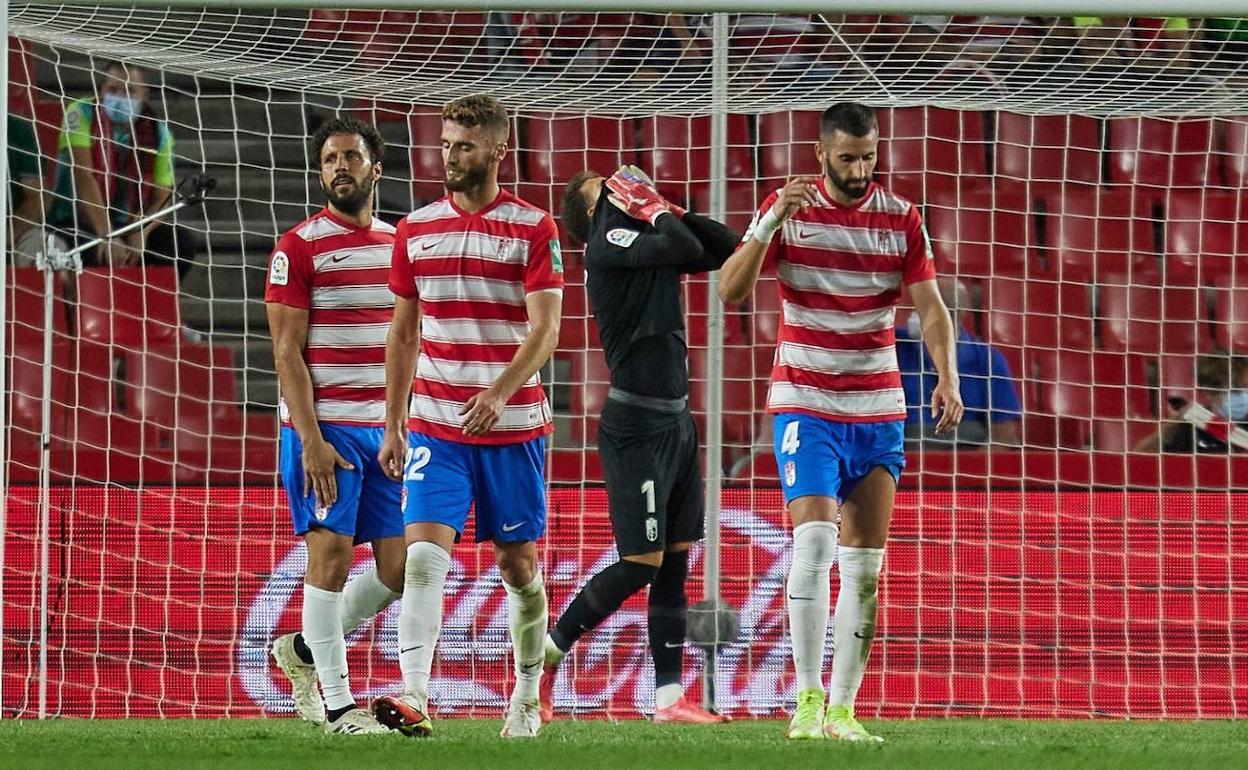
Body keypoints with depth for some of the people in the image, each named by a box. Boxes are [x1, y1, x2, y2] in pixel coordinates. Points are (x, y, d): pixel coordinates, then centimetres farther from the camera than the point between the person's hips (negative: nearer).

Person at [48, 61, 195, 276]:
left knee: (180, 243, -19)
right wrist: (106, 236, -34)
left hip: (131, 227, 4)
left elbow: (162, 197, -4)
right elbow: (83, 177, -22)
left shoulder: (158, 133, 0)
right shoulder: (81, 114, -10)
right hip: (75, 226, -4)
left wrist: (141, 233, -26)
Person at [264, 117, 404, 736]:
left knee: (398, 565, 3)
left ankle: (303, 649, 23)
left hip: (386, 429, 6)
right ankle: (337, 703, -4)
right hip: (325, 428, -6)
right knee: (331, 551, -10)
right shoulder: (299, 247, -5)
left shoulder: (398, 244, 13)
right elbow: (287, 352, -8)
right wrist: (311, 440, -15)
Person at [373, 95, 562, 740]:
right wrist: (393, 425, 14)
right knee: (424, 554, -15)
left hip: (513, 425, -2)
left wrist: (499, 393, -26)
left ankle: (526, 698, 23)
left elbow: (545, 330, -11)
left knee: (518, 564, 7)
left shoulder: (533, 229, -3)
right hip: (435, 426, 2)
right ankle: (413, 698, -26)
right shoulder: (417, 229, 9)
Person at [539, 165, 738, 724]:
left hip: (675, 420, 9)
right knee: (641, 563, -10)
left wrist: (669, 213, 6)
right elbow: (688, 249, -23)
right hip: (636, 422, -9)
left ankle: (669, 697, 7)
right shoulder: (607, 245, -11)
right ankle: (544, 658, 2)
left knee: (676, 558, 6)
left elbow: (725, 247, 15)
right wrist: (652, 209, -7)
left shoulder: (649, 243, 15)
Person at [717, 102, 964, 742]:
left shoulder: (901, 218, 3)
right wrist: (772, 222, -24)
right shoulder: (786, 207, -3)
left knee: (865, 562, 1)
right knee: (815, 537, -18)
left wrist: (947, 378, -17)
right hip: (805, 403, -3)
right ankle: (807, 700, -16)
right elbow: (731, 290, -11)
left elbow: (930, 306, -1)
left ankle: (842, 709, 6)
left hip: (879, 409, 3)